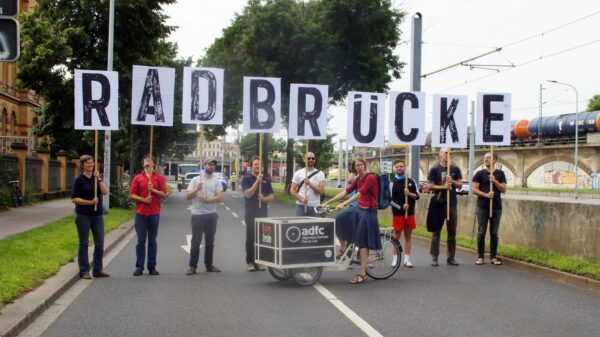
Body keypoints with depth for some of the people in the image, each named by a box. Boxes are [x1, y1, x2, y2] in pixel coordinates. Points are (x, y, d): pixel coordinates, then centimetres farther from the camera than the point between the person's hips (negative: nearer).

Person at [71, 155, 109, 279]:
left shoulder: (96, 178, 9)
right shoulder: (79, 180, -3)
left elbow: (105, 192, -6)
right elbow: (74, 198, -8)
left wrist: (99, 179, -15)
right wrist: (90, 202, -17)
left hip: (97, 215, 4)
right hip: (83, 215, -4)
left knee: (100, 243, 5)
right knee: (84, 243, 2)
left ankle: (97, 270, 15)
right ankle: (84, 271, 9)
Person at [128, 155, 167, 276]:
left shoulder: (160, 177, 5)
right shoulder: (138, 178, 7)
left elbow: (164, 194, 0)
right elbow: (131, 195, 2)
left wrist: (153, 190, -14)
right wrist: (143, 199, -12)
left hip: (154, 213, 0)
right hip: (140, 213, 0)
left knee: (152, 241, 6)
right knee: (141, 241, 3)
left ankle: (152, 266, 12)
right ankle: (139, 267, 8)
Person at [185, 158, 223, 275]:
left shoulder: (217, 182, 6)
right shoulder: (195, 180, 2)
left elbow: (219, 197, -8)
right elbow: (188, 196, -2)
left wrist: (206, 200, -20)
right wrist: (197, 189, -19)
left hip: (211, 215, 3)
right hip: (198, 215, -2)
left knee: (210, 241, 10)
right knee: (196, 241, -1)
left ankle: (209, 265, 20)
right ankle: (193, 266, 3)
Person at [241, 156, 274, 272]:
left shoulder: (266, 180, 12)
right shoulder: (247, 179, 0)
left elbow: (272, 197, 10)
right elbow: (248, 194, -14)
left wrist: (264, 198, -11)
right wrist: (257, 182, -21)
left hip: (263, 213, 4)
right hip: (251, 213, -4)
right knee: (251, 238, -1)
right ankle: (250, 262, 5)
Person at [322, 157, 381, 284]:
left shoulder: (371, 178, -15)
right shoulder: (357, 180, 9)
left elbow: (359, 194, -24)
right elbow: (344, 193, 8)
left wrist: (343, 204, -32)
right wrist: (327, 202, 4)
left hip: (368, 212, -8)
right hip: (358, 208, 8)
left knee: (363, 243, -5)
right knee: (338, 221, -6)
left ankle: (362, 273, 1)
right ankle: (344, 248, 14)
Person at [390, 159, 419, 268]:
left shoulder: (411, 181, 10)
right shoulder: (392, 182, -2)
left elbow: (417, 196, 7)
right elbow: (390, 199, -8)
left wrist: (409, 194, -12)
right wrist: (401, 206, -18)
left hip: (410, 213, 3)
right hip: (397, 213, -3)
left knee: (408, 236, 6)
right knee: (397, 236, 1)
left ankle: (407, 259, 11)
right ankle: (395, 258, 7)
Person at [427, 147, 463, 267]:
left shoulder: (455, 169, 8)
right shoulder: (434, 169, 0)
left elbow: (460, 185, 7)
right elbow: (430, 186, -4)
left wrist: (452, 181, -12)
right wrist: (443, 187, -16)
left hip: (452, 204, 3)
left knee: (452, 232, 5)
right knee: (436, 231, 2)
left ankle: (451, 258, 12)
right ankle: (434, 257, 7)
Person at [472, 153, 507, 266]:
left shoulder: (500, 174, 7)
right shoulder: (480, 173, 3)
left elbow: (504, 190, 1)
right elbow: (474, 189, -3)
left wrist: (494, 181, -13)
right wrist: (486, 195, -18)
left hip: (496, 207, 1)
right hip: (482, 207, -1)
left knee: (494, 233, 6)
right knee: (481, 232, 1)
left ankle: (493, 257, 13)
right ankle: (480, 256, 7)